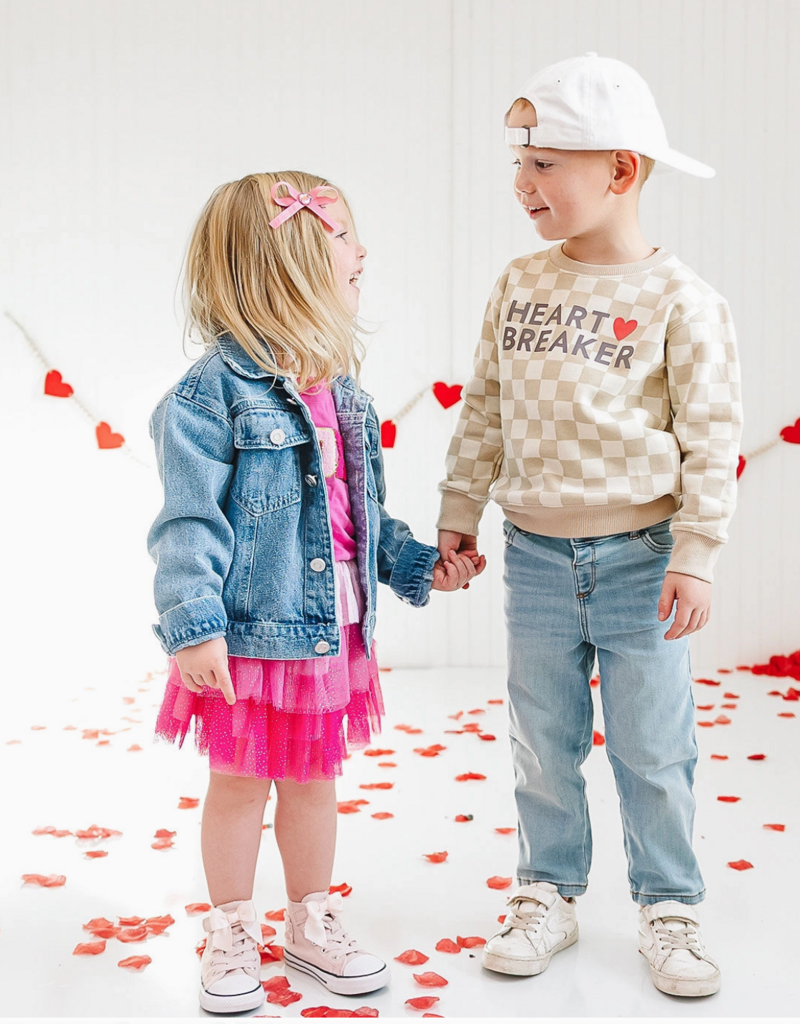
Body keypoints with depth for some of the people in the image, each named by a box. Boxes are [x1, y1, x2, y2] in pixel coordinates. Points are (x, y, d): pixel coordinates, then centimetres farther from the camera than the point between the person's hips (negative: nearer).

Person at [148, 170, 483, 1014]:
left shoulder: (341, 391, 7)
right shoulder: (214, 392, -17)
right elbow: (189, 523, -18)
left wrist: (417, 565, 12)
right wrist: (194, 627, -23)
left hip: (332, 629, 7)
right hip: (250, 632, -6)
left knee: (312, 780, 19)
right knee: (239, 784, 10)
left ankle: (311, 921, 36)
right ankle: (232, 932, 30)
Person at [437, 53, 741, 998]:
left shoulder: (680, 301, -9)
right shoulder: (519, 286, 3)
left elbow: (711, 435, -8)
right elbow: (485, 408, 11)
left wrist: (696, 555, -11)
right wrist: (458, 512, 11)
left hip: (639, 557, -3)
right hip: (537, 556, 4)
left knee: (652, 749, 7)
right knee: (542, 743, 13)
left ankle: (668, 905, 25)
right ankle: (548, 894, 30)